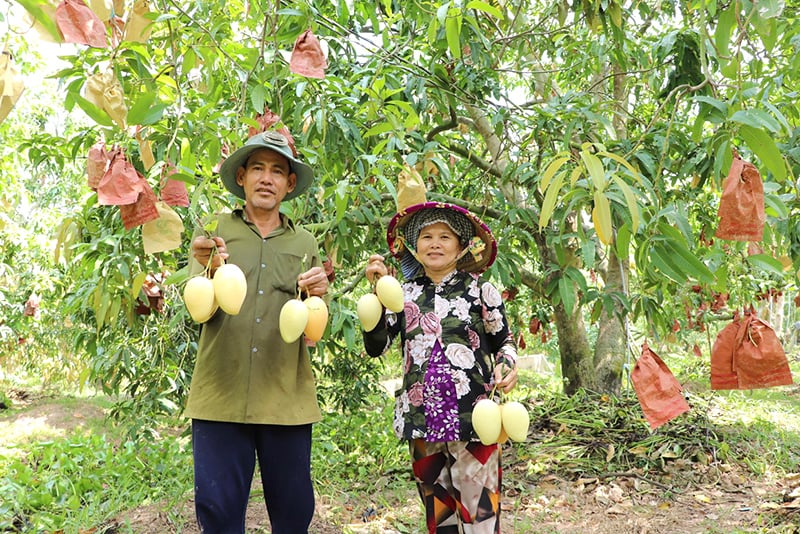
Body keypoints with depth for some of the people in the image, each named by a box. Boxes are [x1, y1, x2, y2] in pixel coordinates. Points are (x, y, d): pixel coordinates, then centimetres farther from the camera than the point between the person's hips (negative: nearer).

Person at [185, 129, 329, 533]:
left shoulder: (305, 245, 12)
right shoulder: (215, 233, 8)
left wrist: (317, 297, -14)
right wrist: (209, 271, -25)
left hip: (287, 399, 2)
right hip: (221, 395, -1)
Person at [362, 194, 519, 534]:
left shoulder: (480, 290, 0)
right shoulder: (404, 293, 7)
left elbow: (505, 342, 7)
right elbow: (375, 347, 0)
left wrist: (506, 365, -14)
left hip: (472, 416, -3)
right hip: (421, 417, 3)